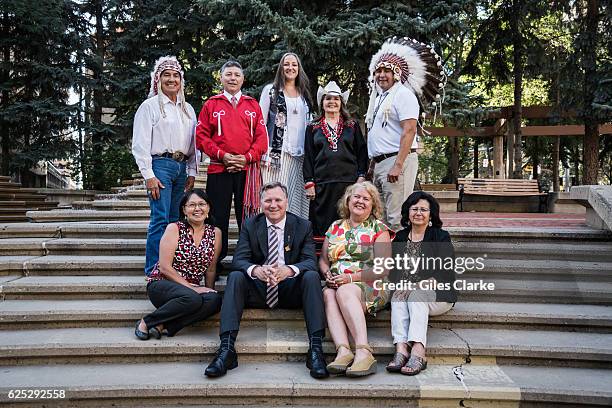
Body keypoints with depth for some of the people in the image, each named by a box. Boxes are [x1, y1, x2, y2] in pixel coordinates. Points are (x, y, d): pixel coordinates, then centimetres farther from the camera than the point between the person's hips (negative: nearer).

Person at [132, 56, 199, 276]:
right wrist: (149, 175, -12)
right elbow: (140, 144, -5)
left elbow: (193, 143, 19)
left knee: (175, 219, 7)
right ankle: (154, 270, -4)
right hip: (160, 165, -5)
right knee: (160, 220, -10)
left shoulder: (188, 109, 18)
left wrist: (192, 172, 11)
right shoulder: (149, 106, 1)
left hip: (181, 167, 6)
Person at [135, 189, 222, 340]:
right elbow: (165, 267, -11)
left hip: (193, 289, 4)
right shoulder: (174, 229, -5)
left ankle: (164, 326, -22)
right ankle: (146, 322, -15)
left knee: (214, 300, -29)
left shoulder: (215, 233, 6)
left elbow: (210, 269, 10)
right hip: (161, 284, -4)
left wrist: (209, 290, -4)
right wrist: (191, 287, -15)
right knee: (193, 299, -35)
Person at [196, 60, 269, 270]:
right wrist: (222, 155, -10)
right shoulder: (211, 105, 9)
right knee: (218, 217, 3)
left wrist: (247, 157, -9)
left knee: (248, 217, 4)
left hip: (247, 169, 1)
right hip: (218, 169, -1)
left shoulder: (253, 105, 13)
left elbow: (261, 137, 6)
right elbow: (201, 136, 3)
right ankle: (216, 264, 14)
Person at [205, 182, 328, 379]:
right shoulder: (250, 225, 4)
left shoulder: (303, 226, 1)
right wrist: (256, 270, -33)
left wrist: (288, 270, -34)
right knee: (235, 276, -26)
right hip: (258, 289, 1)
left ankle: (316, 348, -33)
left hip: (290, 290, 0)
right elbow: (239, 259, -7)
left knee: (311, 276, -29)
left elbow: (310, 261, -10)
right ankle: (227, 348, -34)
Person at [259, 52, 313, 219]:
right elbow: (260, 123, 1)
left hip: (300, 155, 4)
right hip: (277, 153, -4)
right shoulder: (270, 90, 5)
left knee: (296, 197, 3)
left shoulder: (304, 94, 18)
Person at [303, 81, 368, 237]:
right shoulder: (313, 128, 13)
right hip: (322, 184, 0)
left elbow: (362, 153, 10)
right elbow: (308, 157, 9)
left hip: (348, 182, 0)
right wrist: (309, 183, 0)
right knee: (322, 225, -3)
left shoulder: (352, 126, 14)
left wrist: (361, 177, -2)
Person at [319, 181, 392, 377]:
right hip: (335, 284, 4)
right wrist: (328, 275, -3)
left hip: (370, 286, -3)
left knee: (344, 292, -34)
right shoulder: (335, 228, 21)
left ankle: (363, 352, -44)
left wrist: (352, 277, -14)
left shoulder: (379, 229, 7)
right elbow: (323, 259, 20)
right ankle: (343, 351, -45)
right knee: (328, 294, -30)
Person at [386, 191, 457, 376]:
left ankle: (418, 352, -45)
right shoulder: (400, 237, 17)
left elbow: (446, 273, -7)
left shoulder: (441, 237, 4)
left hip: (437, 295, -3)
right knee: (397, 296, -30)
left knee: (416, 295, -34)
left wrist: (420, 285, -21)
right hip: (405, 290, 3)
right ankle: (400, 349, -44)